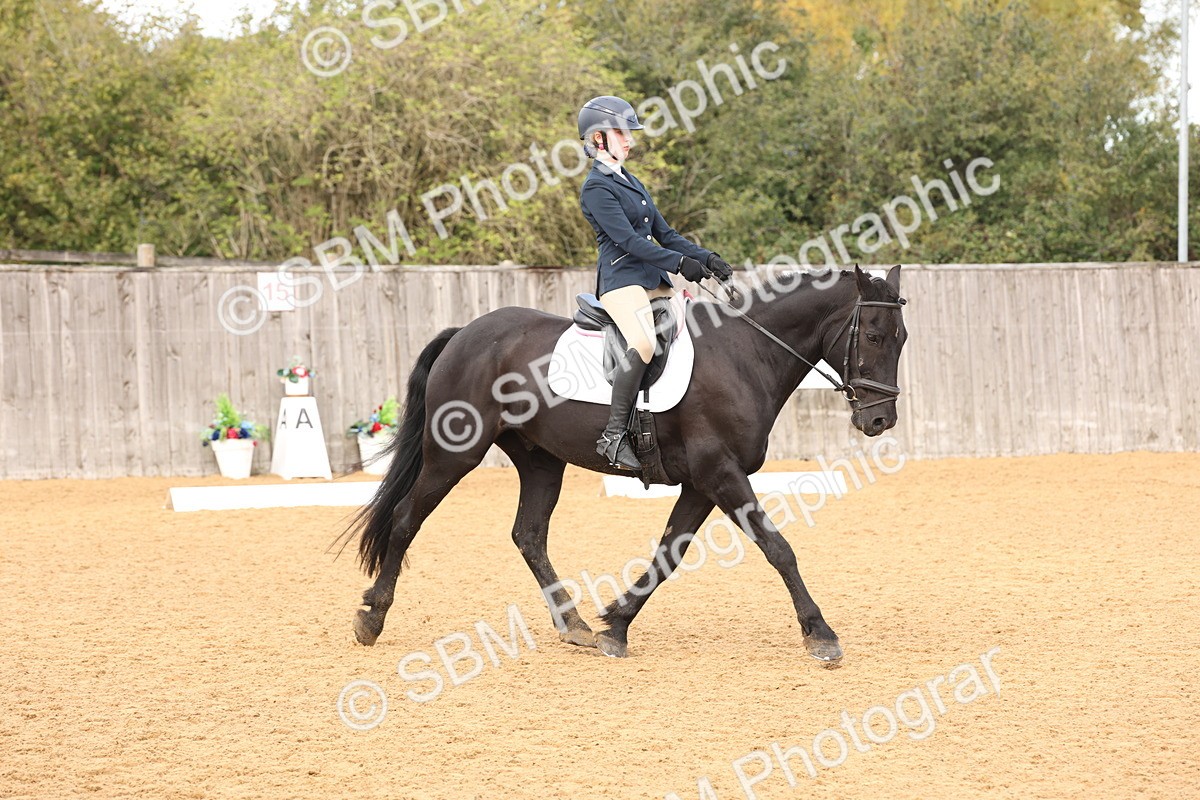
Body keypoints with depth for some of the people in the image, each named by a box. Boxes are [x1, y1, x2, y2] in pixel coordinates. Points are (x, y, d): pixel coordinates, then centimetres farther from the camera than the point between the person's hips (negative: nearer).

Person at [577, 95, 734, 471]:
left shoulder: (631, 183, 22)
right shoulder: (596, 188, -6)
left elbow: (664, 234, 19)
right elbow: (628, 240, -16)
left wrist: (705, 258, 5)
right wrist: (680, 263, -22)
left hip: (655, 281, 9)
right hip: (622, 280, -9)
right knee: (643, 344, -32)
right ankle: (613, 436, -30)